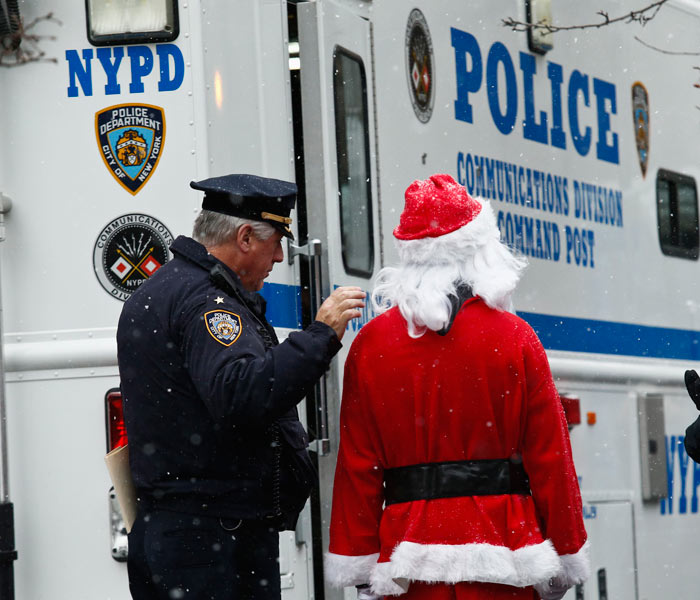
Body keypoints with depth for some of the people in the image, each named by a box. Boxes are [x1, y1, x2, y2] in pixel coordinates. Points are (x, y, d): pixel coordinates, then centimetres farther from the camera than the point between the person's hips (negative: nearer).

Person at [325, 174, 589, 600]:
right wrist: (564, 559, 10)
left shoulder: (370, 344, 4)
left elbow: (357, 464, 4)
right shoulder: (515, 338, 0)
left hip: (410, 555, 2)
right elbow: (550, 454, 1)